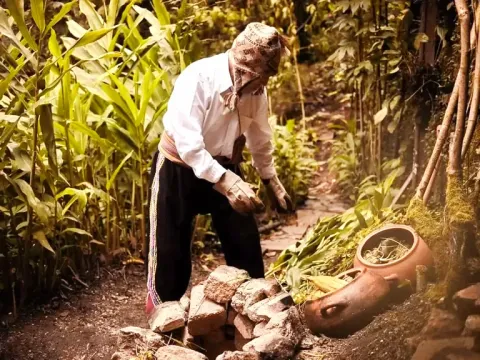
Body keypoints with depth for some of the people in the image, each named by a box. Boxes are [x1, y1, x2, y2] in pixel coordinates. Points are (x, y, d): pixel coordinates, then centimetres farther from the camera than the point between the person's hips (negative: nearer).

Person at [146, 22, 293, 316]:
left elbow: (260, 138, 7)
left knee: (245, 242, 7)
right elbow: (188, 144, -36)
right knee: (171, 247, 3)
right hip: (179, 168, -5)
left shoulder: (256, 88, -10)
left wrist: (272, 181, 14)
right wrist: (227, 183, -44)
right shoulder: (198, 78, -29)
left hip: (224, 167, 5)